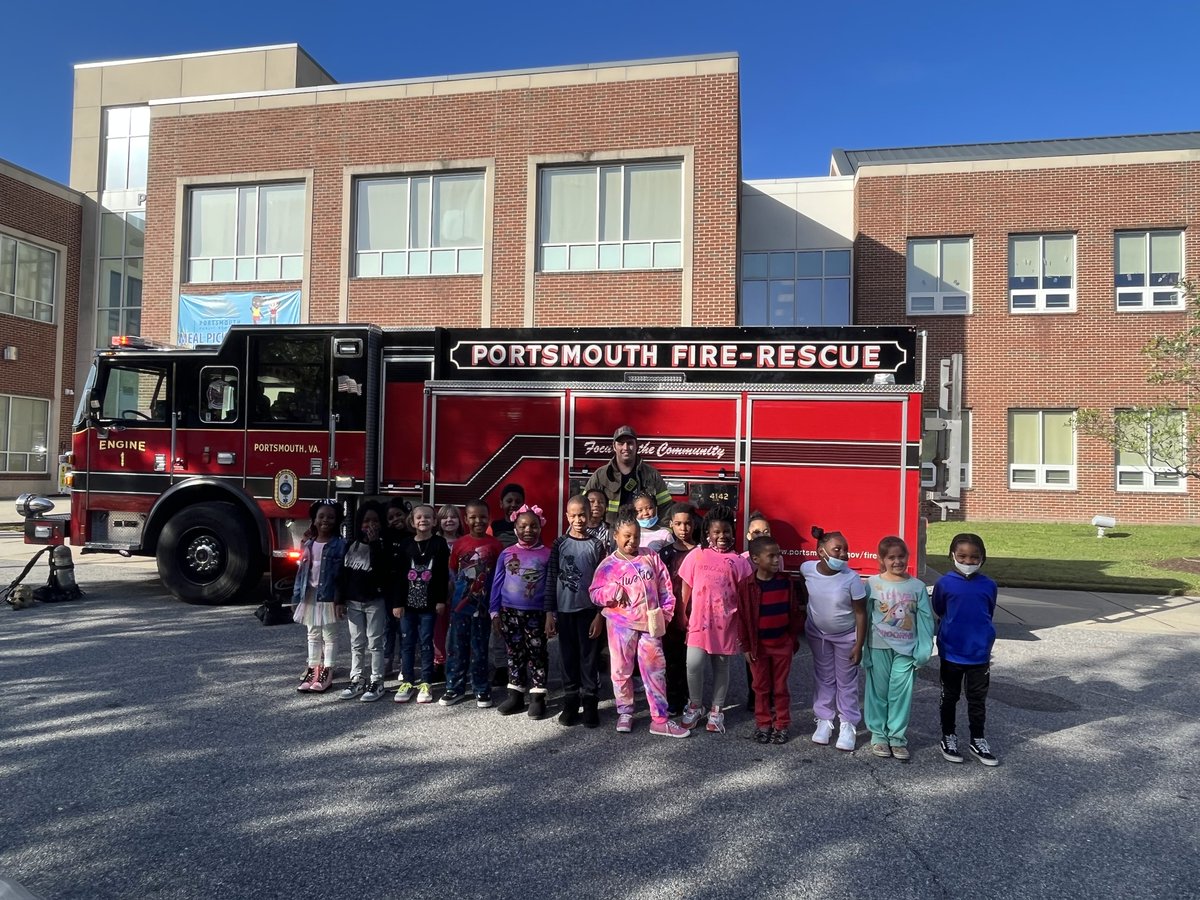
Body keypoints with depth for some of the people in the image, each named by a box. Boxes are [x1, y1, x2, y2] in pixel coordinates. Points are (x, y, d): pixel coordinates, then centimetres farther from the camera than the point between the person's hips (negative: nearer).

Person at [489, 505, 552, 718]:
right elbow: (497, 584, 6)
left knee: (537, 654, 4)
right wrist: (495, 612, 3)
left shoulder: (547, 554, -3)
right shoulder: (506, 554, 2)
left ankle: (537, 697, 13)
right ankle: (515, 694, 23)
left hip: (536, 613, -2)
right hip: (510, 612, 2)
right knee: (514, 654, 12)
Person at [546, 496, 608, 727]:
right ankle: (570, 704, 19)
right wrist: (549, 613, -1)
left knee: (589, 658, 4)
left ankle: (590, 705, 12)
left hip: (588, 610, -2)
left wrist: (600, 615, -7)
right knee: (568, 658, 9)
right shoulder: (559, 544, 2)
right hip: (564, 610, 2)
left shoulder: (596, 545, -2)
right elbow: (551, 579, 2)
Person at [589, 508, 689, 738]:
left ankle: (660, 719, 9)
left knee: (655, 670, 2)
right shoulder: (608, 565, 0)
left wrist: (665, 613, 3)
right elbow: (595, 593, -2)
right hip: (621, 624, -1)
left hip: (649, 622, 2)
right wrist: (611, 592, -21)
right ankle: (625, 713, 24)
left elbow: (665, 588, 10)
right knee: (621, 670, 7)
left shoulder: (651, 559, 6)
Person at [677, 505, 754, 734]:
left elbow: (744, 596, 3)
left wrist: (744, 627, 2)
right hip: (700, 621, 0)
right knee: (694, 664, -9)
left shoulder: (738, 561, 1)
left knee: (721, 666, 10)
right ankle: (695, 706, 14)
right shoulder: (696, 555, 2)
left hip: (726, 623, 1)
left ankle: (716, 710, 25)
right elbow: (686, 588, 6)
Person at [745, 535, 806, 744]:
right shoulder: (749, 585, -12)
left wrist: (795, 638, 6)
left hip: (782, 643, 2)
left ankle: (781, 725, 21)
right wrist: (747, 647, -6)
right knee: (762, 687, 11)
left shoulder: (785, 582, -3)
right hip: (759, 644, -1)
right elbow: (744, 617, -8)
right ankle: (763, 724, 23)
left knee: (781, 687, 10)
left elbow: (794, 611, 4)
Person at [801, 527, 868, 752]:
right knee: (823, 678, 16)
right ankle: (824, 720, 29)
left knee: (846, 682, 10)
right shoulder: (807, 569, -19)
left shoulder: (851, 578, -27)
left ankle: (848, 725, 25)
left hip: (846, 636, -3)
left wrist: (859, 645, -15)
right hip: (817, 634, 3)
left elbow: (860, 613, -18)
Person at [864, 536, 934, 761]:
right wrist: (863, 650, -2)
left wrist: (923, 649, -5)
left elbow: (925, 619, 1)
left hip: (906, 649, 0)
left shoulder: (917, 586, -1)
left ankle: (898, 737, 18)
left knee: (901, 694, 4)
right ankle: (879, 736, 21)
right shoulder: (873, 584, -4)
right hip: (879, 648, 0)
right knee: (878, 692, 8)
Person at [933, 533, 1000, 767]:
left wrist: (981, 640, 13)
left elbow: (988, 616, 9)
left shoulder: (988, 585, -4)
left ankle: (978, 741, 27)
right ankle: (948, 737, 27)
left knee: (978, 699, 13)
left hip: (980, 654, 2)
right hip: (951, 653, -2)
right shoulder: (945, 584, -11)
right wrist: (954, 630, 9)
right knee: (949, 697, 13)